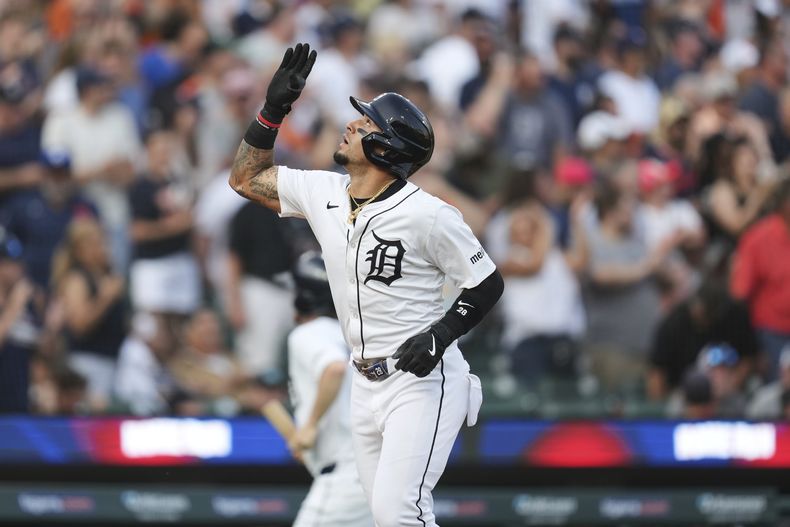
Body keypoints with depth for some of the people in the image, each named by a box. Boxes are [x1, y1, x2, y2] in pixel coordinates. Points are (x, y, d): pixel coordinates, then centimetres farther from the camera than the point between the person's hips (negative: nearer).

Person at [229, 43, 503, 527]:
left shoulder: (428, 214, -15)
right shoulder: (323, 193, 5)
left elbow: (488, 284, -8)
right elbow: (246, 178, 15)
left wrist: (442, 332, -22)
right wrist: (274, 109, 4)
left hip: (422, 381, -7)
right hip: (367, 385, 7)